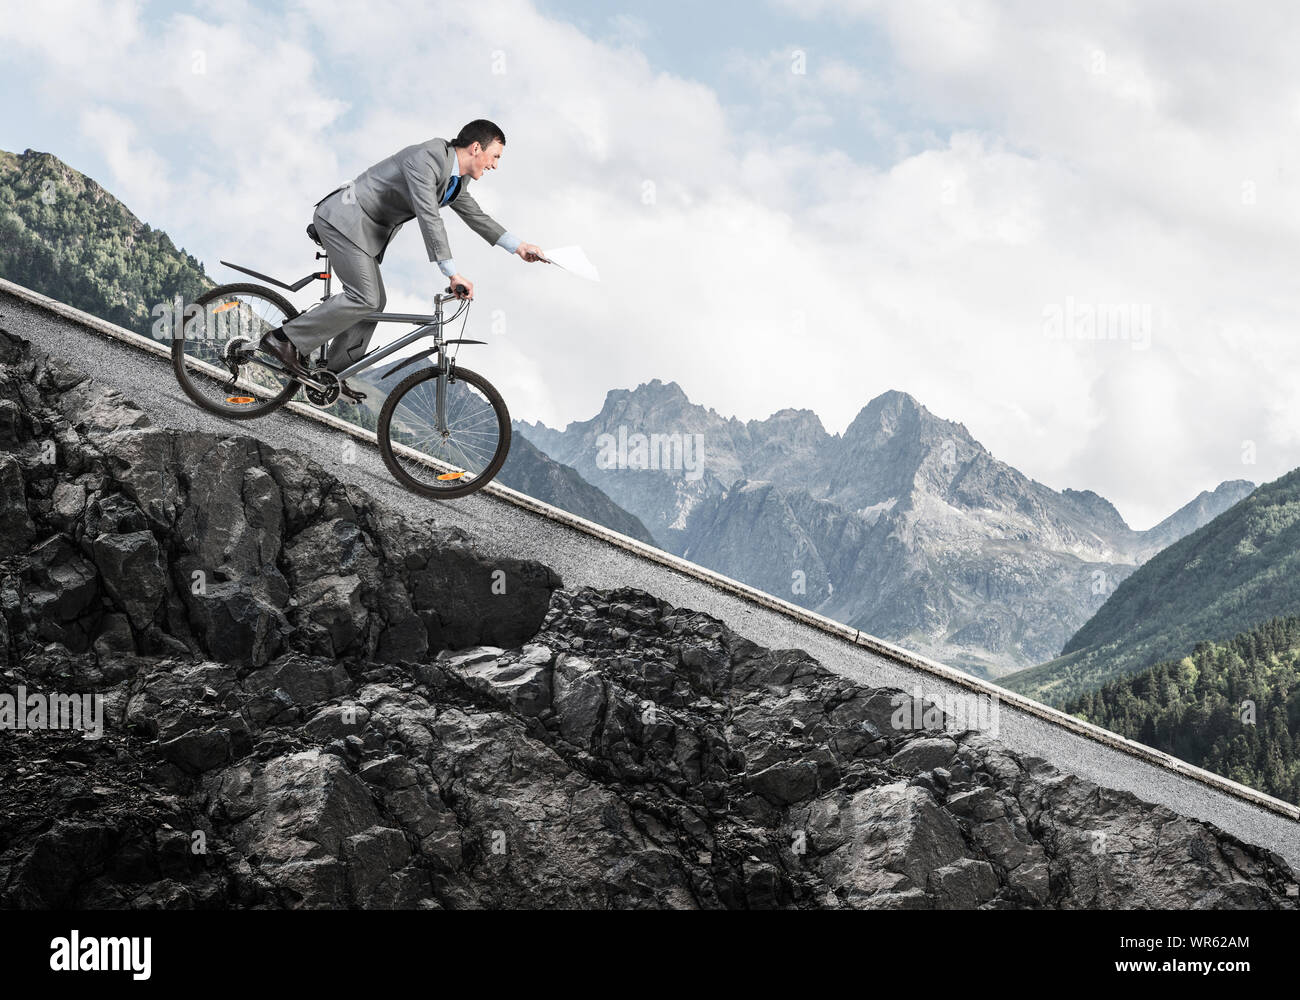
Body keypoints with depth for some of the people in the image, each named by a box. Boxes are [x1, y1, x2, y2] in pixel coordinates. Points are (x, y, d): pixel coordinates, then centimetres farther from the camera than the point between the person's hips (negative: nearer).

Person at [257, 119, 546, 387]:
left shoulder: (456, 179, 10)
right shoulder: (427, 158, -21)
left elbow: (475, 215, 25)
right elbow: (428, 217, -29)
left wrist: (518, 246, 21)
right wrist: (452, 273, -32)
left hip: (365, 229, 10)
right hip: (345, 218, -10)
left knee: (375, 301, 8)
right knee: (365, 299, -16)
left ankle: (335, 370, 16)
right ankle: (285, 339, -12)